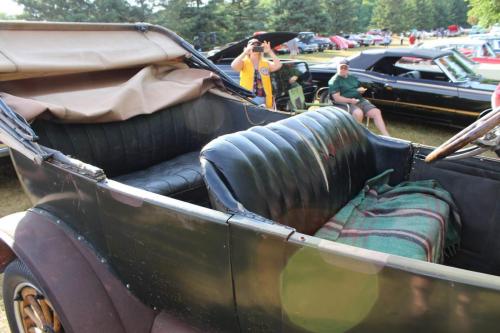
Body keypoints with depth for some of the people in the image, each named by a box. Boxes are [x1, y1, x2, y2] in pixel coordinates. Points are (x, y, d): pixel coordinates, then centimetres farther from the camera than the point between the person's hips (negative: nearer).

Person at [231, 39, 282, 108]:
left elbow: (278, 65, -6)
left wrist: (270, 52, -12)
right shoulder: (244, 62, 4)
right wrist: (245, 52, -19)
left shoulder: (266, 63, 11)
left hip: (264, 100, 3)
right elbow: (233, 66, -17)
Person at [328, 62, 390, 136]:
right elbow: (337, 98, -12)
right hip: (347, 103, -7)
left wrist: (361, 90, 5)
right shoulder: (334, 81, -2)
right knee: (358, 113, -38)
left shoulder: (353, 77, 22)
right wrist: (350, 100, -22)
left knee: (376, 112, -12)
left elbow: (360, 88, 31)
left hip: (361, 100, 7)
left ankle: (386, 136, -12)